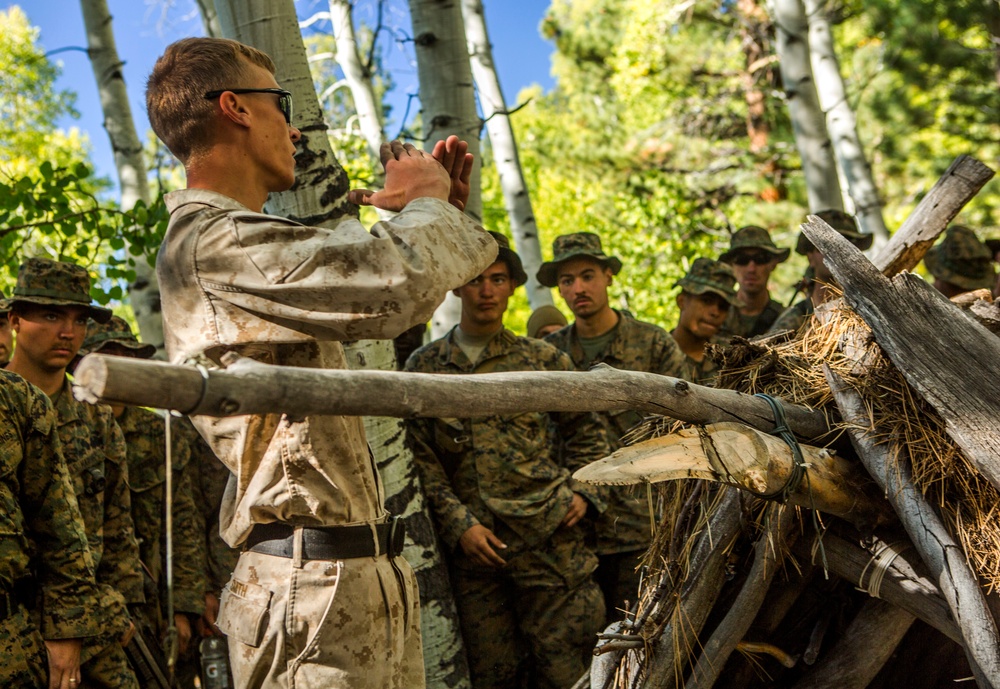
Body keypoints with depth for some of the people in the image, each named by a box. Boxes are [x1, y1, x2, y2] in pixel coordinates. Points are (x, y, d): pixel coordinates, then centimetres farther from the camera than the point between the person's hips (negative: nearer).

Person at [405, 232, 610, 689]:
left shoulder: (544, 360, 8)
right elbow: (420, 458, 2)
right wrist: (458, 524, -7)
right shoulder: (424, 367, 6)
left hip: (548, 537, 0)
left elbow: (586, 431, 17)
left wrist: (583, 492, 3)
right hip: (471, 543, 1)